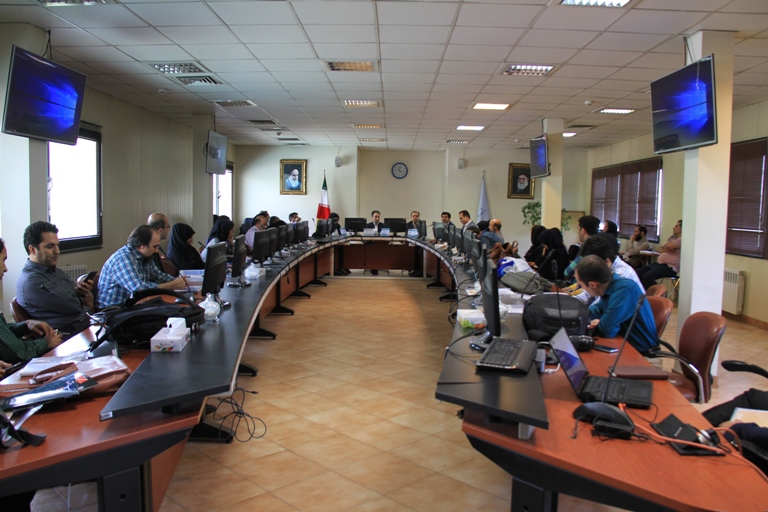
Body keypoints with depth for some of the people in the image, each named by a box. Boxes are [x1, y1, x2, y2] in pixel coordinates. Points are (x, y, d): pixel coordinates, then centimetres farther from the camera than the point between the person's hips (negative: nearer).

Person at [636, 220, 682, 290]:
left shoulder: (682, 239, -9)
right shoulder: (672, 237, 21)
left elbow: (670, 246, -25)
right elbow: (660, 249, 20)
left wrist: (664, 247, 0)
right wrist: (664, 250, -5)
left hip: (670, 267, -10)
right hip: (660, 263, 10)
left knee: (648, 277, -30)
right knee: (638, 272, -1)